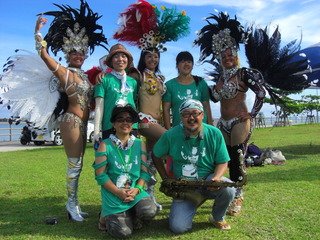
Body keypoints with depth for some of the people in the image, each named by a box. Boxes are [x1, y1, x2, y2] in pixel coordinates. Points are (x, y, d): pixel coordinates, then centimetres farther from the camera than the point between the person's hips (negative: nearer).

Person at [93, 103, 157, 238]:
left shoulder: (140, 144, 8)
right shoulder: (105, 145, -2)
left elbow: (144, 171, 5)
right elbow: (100, 174, -6)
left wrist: (137, 189, -12)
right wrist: (118, 192, -15)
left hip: (135, 191, 3)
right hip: (113, 194, -3)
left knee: (149, 211, -27)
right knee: (123, 232, -16)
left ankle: (132, 217, 9)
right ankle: (107, 216, 18)